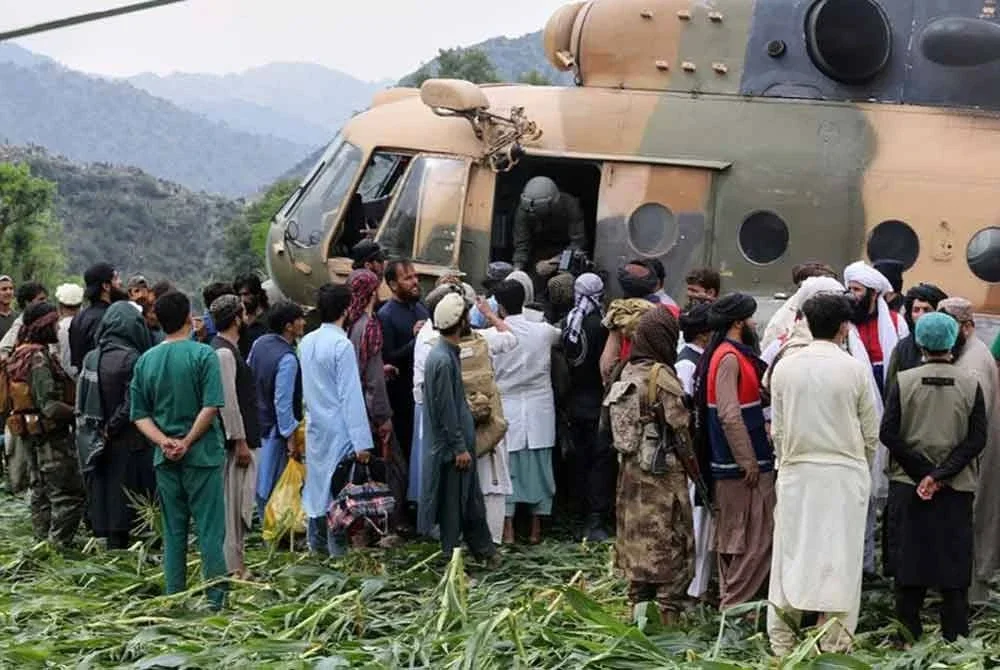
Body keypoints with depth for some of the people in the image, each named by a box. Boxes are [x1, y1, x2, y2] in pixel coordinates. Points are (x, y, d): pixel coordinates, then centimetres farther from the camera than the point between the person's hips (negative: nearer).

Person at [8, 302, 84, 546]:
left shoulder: (19, 355, 11)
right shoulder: (39, 357, -19)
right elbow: (49, 405, -24)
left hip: (29, 434, 10)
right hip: (50, 435, -10)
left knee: (41, 493, 17)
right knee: (69, 494, -6)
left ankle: (43, 543, 22)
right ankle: (57, 544, -7)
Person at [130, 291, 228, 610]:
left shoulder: (146, 360, 6)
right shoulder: (203, 354, -8)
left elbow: (139, 415, 4)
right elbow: (211, 407, -16)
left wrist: (164, 441, -6)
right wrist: (187, 442, -11)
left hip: (165, 459, 4)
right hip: (202, 453, -4)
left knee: (173, 532, 11)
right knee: (210, 529, 1)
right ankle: (217, 601, 1)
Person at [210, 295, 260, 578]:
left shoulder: (228, 349, 16)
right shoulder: (223, 352, -15)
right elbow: (228, 401, -20)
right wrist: (240, 441, -20)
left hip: (240, 439, 10)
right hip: (235, 441, -10)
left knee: (239, 502, 14)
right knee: (232, 501, -6)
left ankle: (235, 560, 20)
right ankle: (231, 565, -3)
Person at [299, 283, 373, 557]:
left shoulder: (307, 342, 6)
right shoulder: (342, 345, -16)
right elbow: (350, 396, -19)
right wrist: (361, 442, -17)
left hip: (315, 427, 7)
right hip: (339, 430, -7)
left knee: (318, 486, 15)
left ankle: (317, 546, 23)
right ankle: (338, 550, 1)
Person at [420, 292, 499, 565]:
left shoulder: (448, 353, 8)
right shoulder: (442, 360, -22)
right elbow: (445, 410, -22)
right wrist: (460, 448, -18)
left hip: (460, 440, 9)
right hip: (451, 448, -9)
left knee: (472, 500, 16)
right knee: (453, 504, 2)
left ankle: (484, 550, 25)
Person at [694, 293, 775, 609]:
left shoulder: (731, 355, 15)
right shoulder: (730, 358, -16)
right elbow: (729, 415, -23)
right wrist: (748, 461, -21)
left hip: (730, 465, 10)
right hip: (742, 465, -10)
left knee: (732, 535, 15)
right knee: (754, 538, -6)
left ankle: (730, 599, 23)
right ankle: (736, 604, -2)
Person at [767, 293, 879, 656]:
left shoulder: (784, 367, -2)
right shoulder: (855, 370, -7)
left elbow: (777, 429, 3)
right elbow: (870, 432, 1)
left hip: (796, 474, 2)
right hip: (845, 475, -2)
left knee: (791, 554, 8)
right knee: (840, 557, 4)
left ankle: (781, 642, 12)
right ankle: (834, 645, 6)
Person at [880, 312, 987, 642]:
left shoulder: (904, 381, -5)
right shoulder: (971, 384, -4)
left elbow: (888, 433, -8)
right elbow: (977, 439, -8)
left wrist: (923, 473, -4)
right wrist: (940, 474, -10)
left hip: (909, 484, 0)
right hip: (958, 488, 0)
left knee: (910, 556, 8)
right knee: (955, 561, 6)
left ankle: (908, 635, 13)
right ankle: (955, 636, 9)